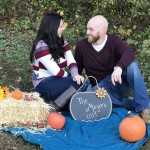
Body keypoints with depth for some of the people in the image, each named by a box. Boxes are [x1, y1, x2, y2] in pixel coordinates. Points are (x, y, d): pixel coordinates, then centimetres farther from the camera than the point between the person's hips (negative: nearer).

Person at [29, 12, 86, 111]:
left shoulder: (62, 41, 7)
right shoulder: (41, 47, -18)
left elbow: (71, 61, -4)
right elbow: (56, 72, -22)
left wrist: (75, 75, -24)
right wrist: (72, 77, -9)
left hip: (60, 79, 8)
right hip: (44, 83, -8)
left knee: (81, 81, -20)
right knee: (78, 84, -26)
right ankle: (54, 106, -20)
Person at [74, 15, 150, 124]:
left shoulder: (114, 41, -7)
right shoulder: (81, 46, -1)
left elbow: (129, 53, -28)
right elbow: (77, 68, 11)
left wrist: (119, 67, -47)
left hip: (119, 82, 0)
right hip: (100, 86, 1)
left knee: (132, 65, -31)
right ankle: (135, 104, -25)